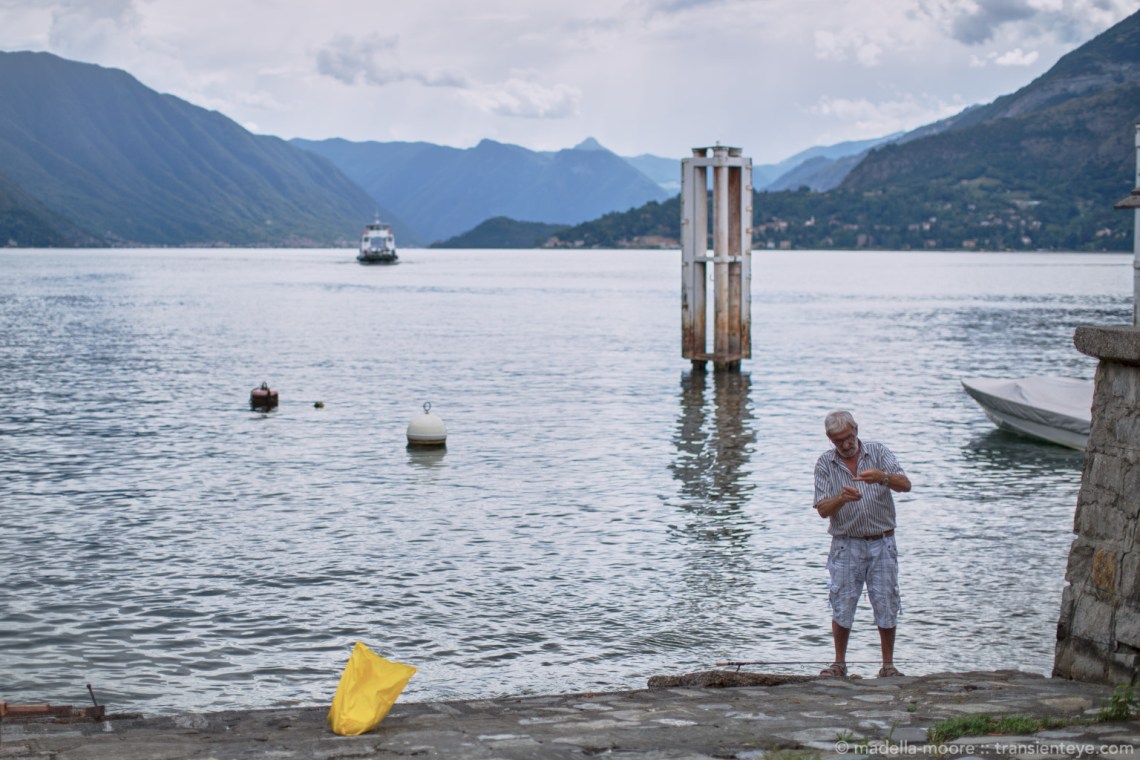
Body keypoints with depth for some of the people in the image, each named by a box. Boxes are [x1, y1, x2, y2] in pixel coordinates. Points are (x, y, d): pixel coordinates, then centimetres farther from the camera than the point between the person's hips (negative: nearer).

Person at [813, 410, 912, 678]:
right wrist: (841, 498, -26)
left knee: (886, 604, 1)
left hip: (882, 543, 0)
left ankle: (888, 664, 11)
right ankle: (839, 663, 14)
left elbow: (905, 485, -12)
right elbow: (822, 509, -5)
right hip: (846, 544, 0)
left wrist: (882, 477, -32)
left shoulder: (878, 452, 1)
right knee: (842, 606, 1)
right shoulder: (825, 463, 2)